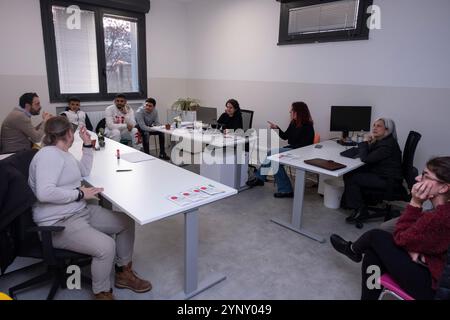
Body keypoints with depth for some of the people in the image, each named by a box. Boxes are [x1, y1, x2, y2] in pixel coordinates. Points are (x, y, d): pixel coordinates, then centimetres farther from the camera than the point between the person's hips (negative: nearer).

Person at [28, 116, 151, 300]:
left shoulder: (63, 154, 14)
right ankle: (102, 294, -3)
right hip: (59, 223, -10)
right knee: (106, 246, -30)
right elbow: (44, 193, -29)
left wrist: (87, 144, 16)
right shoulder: (49, 154, -18)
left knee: (126, 222, 7)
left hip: (81, 211, 11)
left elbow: (85, 171, 25)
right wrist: (79, 193, -21)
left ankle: (124, 273, 21)